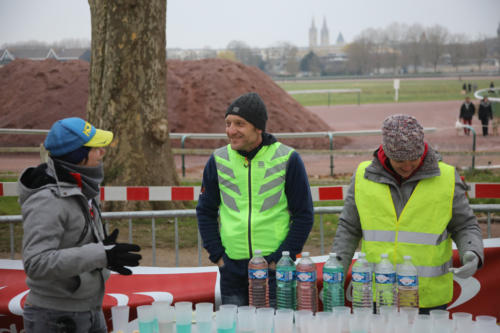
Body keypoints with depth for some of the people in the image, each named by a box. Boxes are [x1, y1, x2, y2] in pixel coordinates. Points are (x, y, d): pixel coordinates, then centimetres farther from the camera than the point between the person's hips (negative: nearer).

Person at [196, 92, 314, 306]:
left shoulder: (287, 159, -4)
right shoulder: (218, 160, 4)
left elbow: (304, 215, -1)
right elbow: (205, 211, 14)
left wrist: (280, 259, -6)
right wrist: (217, 255, 4)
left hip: (274, 269, -2)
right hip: (232, 269, 3)